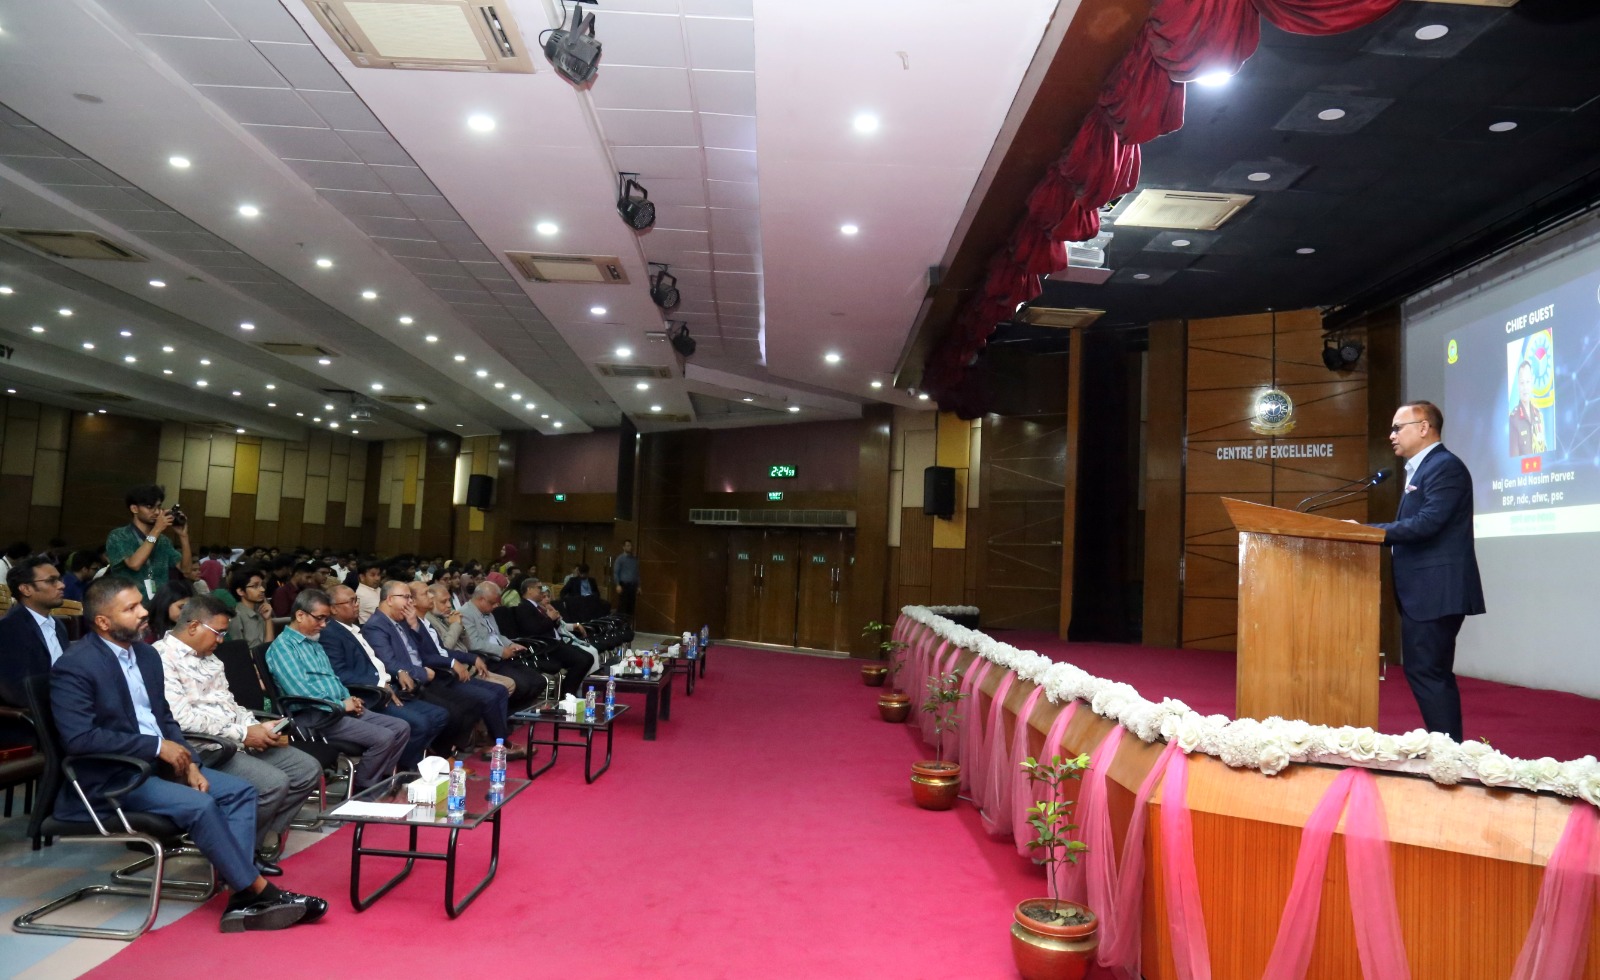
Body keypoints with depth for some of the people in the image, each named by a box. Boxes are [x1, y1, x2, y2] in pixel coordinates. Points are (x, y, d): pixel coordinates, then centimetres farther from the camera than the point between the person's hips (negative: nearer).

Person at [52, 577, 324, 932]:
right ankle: (260, 891, -16)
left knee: (240, 791, -6)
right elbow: (78, 737, -23)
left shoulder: (146, 654, 9)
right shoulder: (74, 666, -14)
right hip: (106, 778, -8)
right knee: (199, 804, -27)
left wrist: (188, 762, -2)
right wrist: (157, 746, -20)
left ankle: (242, 899, -15)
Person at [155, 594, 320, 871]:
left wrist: (258, 729, 0)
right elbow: (182, 719, -22)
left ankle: (262, 838, 6)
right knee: (273, 783, -26)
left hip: (235, 739, 9)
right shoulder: (162, 658, -13)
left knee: (307, 769, 0)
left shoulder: (209, 658, 17)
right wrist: (242, 733, -19)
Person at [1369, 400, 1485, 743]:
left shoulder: (1445, 466, -12)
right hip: (1425, 591, 10)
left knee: (1426, 673, -9)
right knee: (1432, 674, 14)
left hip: (1436, 591, -10)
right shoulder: (1422, 469, 19)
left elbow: (1426, 523, -23)